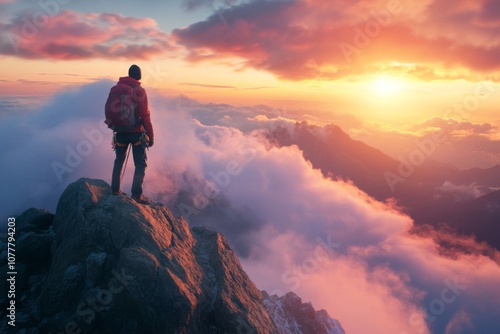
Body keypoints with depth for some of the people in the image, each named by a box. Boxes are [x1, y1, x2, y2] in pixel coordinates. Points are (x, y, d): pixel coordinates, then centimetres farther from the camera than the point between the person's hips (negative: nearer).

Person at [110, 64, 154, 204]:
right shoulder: (139, 91, -13)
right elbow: (145, 116, -16)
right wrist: (150, 135, -11)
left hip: (120, 131, 5)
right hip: (136, 132, -5)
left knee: (119, 160, 19)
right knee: (140, 163, 2)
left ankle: (115, 189, 25)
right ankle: (137, 193, -4)